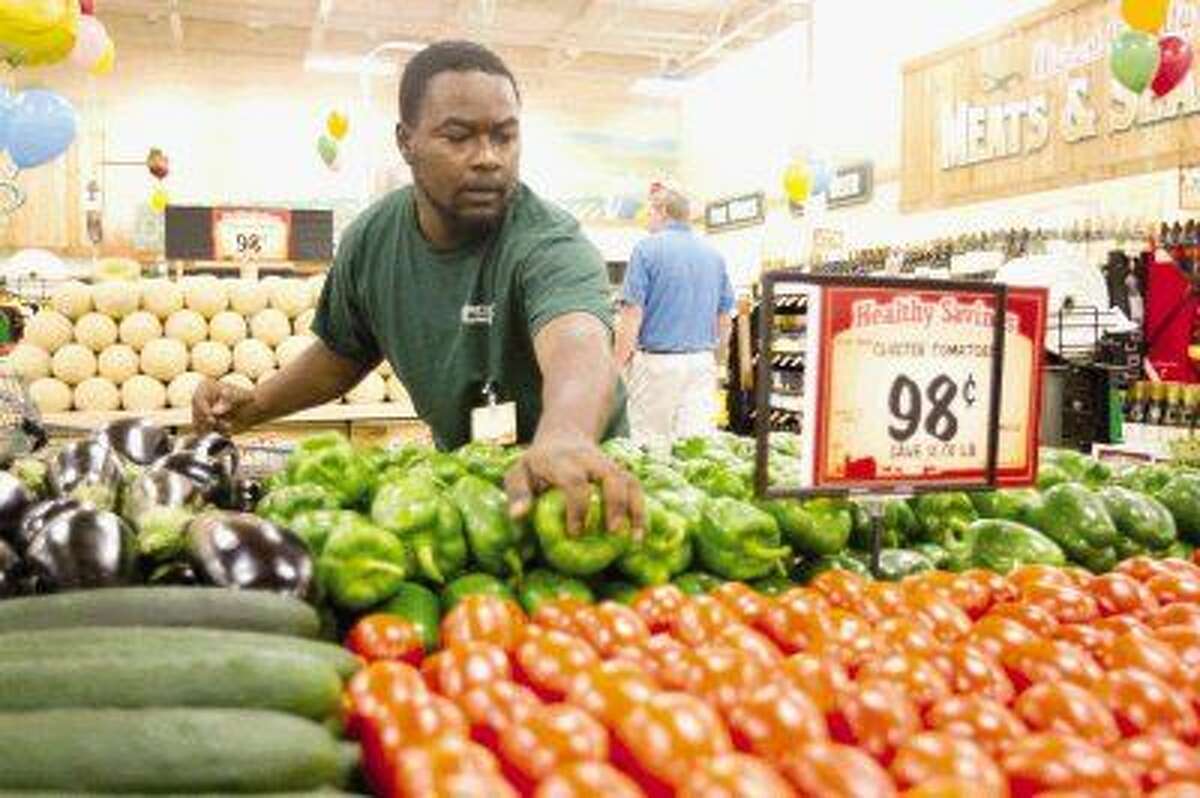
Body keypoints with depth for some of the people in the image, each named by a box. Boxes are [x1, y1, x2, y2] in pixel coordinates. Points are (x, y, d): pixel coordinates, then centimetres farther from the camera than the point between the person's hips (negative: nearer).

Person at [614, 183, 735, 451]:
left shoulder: (647, 248, -5)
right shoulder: (714, 254, 10)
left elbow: (632, 315, -11)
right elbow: (724, 320, 14)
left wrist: (618, 366, -7)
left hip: (656, 361, -4)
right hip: (702, 361, 5)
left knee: (650, 444, 3)